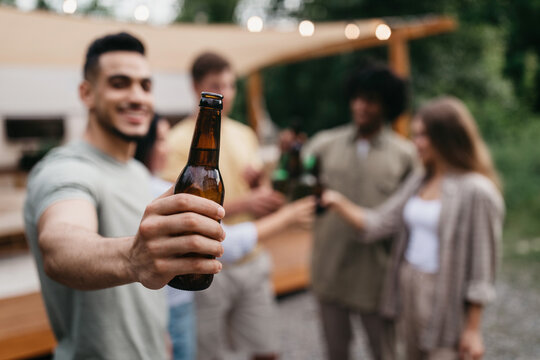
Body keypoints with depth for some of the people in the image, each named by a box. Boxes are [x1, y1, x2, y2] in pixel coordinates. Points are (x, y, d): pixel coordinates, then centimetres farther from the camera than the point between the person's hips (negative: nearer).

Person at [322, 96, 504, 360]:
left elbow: (482, 266, -13)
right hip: (409, 292, 7)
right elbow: (378, 223, 3)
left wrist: (473, 329, -12)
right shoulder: (419, 182, 8)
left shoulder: (476, 192, -14)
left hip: (446, 302, -7)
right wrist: (340, 204, -10)